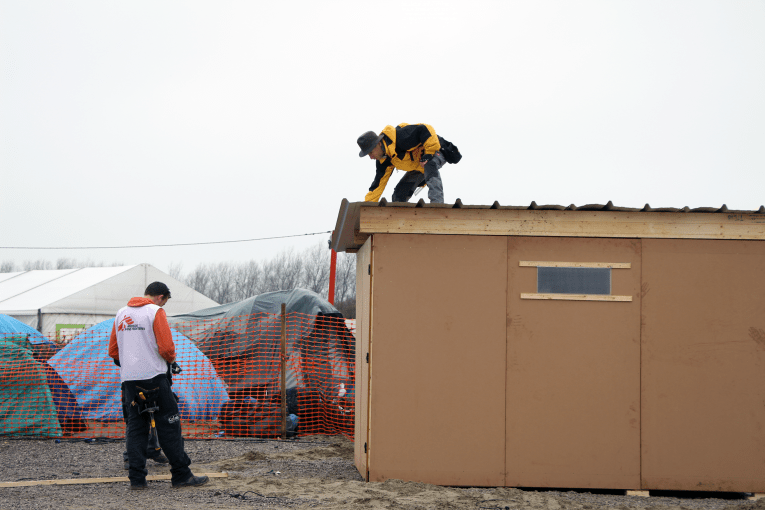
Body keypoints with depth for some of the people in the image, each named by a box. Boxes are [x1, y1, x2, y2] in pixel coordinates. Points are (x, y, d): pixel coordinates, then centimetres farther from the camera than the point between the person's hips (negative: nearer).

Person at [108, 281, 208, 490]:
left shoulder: (121, 313, 15)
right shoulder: (155, 312, -6)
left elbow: (113, 350, 17)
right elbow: (166, 347, -13)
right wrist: (171, 358, 6)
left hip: (128, 379, 6)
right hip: (153, 377, -6)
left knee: (135, 427, 8)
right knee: (169, 425, -1)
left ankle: (137, 478, 4)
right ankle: (181, 475, 1)